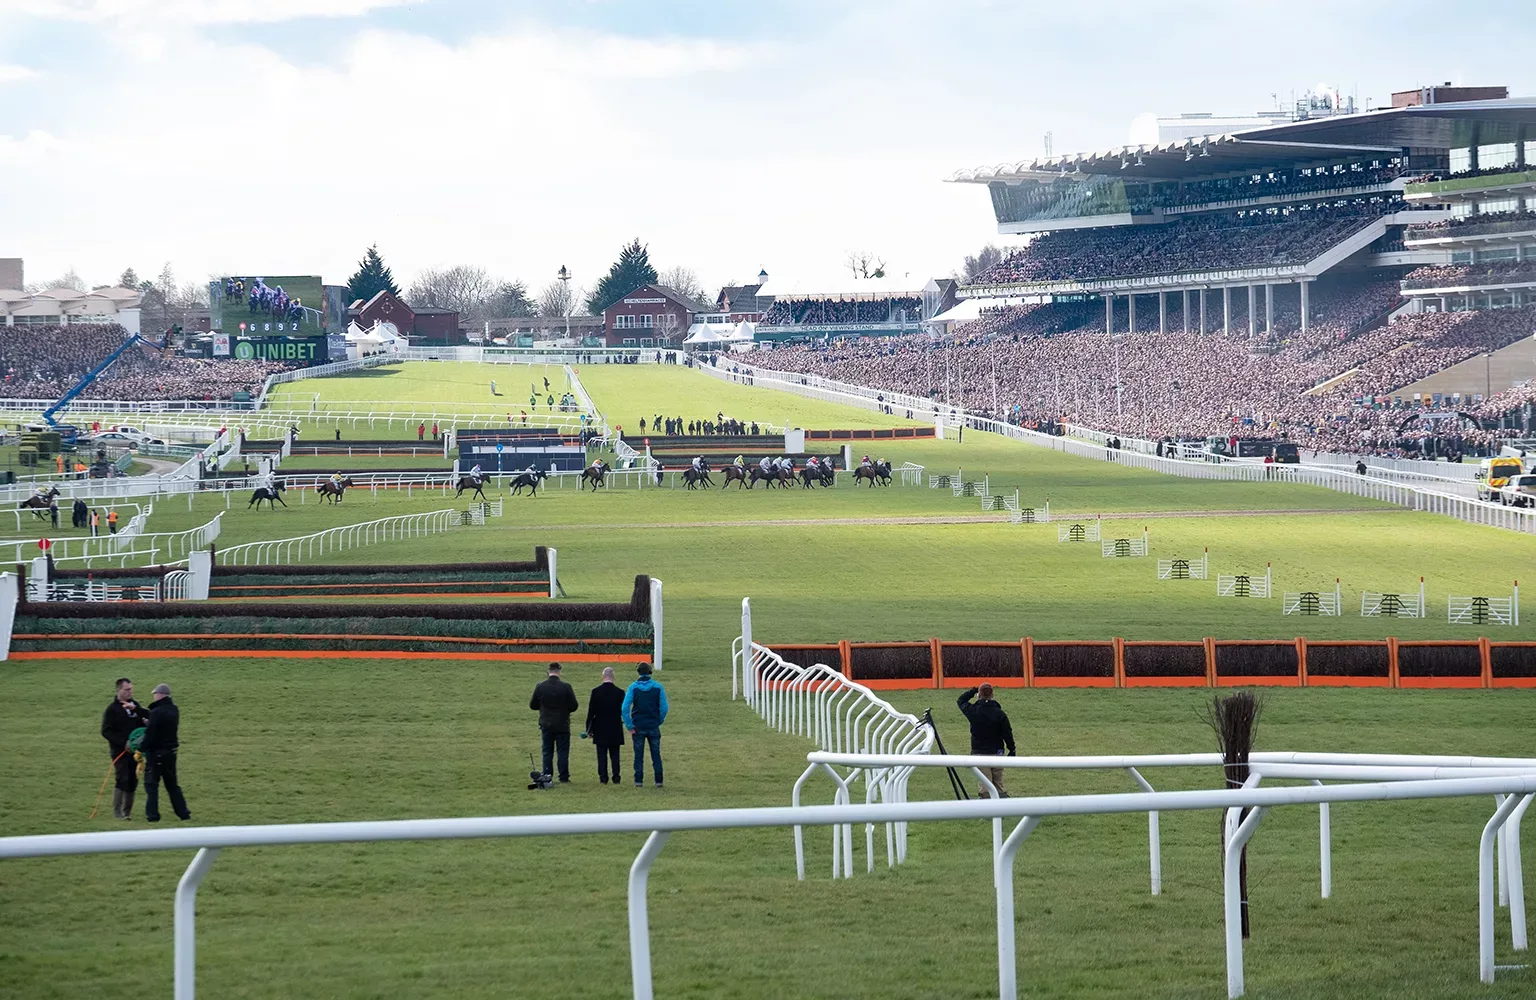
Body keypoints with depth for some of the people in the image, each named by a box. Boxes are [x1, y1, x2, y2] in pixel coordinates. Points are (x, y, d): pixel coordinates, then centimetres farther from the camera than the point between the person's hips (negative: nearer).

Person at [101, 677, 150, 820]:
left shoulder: (134, 705, 12)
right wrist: (123, 742, -17)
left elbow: (148, 716, 2)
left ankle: (127, 811, 16)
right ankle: (117, 812, -5)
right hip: (119, 750, -6)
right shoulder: (112, 709, -6)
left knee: (132, 781, 6)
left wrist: (135, 709, -16)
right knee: (122, 780, -12)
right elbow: (106, 732, -10)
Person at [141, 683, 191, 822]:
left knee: (151, 784, 1)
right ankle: (183, 812, 17)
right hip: (171, 752, 7)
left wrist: (140, 750, -9)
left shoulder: (156, 712, -19)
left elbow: (150, 734, -20)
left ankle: (152, 815, -2)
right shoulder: (174, 710, 4)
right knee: (172, 784, 17)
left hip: (156, 752, -7)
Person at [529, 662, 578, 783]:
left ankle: (547, 776, 8)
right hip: (562, 725, -2)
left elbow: (532, 705, 1)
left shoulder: (540, 686, -6)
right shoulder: (566, 687, -12)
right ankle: (564, 776, 4)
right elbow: (573, 706, -8)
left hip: (546, 725, 2)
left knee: (547, 751, 10)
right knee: (563, 751, 5)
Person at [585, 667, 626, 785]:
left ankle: (603, 777, 1)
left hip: (600, 728, -1)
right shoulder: (619, 692, -6)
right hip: (615, 729, 1)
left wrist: (589, 729, 1)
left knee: (602, 754, 3)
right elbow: (623, 711, 1)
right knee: (615, 754, 7)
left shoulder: (596, 691, -8)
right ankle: (616, 777, 5)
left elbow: (591, 711, -5)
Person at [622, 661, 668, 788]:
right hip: (653, 726, 1)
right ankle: (658, 781, 5)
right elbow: (664, 707, -5)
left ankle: (638, 781, 4)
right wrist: (659, 721, 9)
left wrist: (629, 725, -6)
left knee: (638, 755, 7)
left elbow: (625, 708, -11)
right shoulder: (658, 687, -3)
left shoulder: (633, 687, -4)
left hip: (638, 726, 0)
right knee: (656, 755, 7)